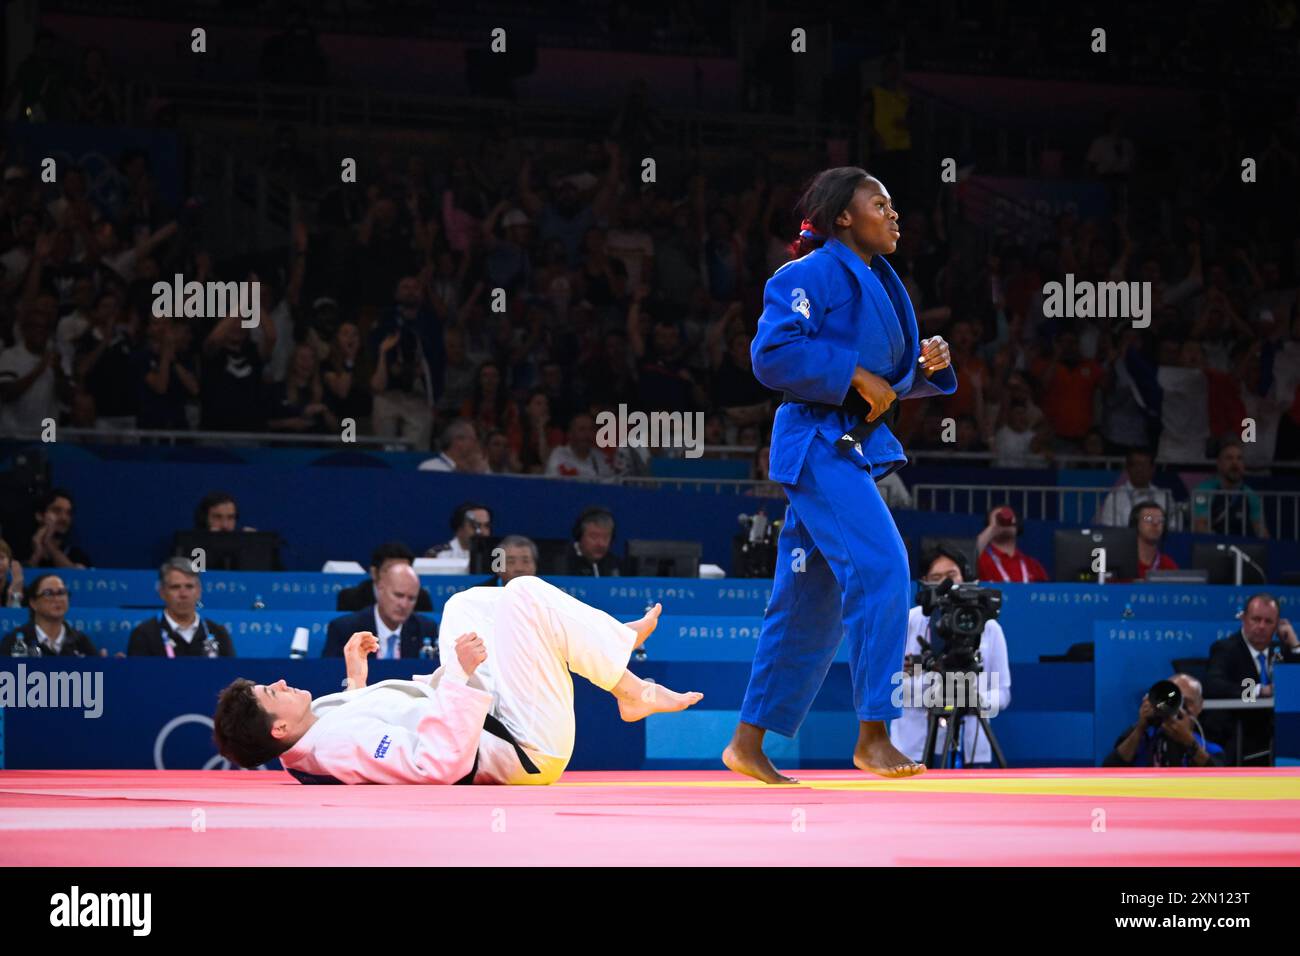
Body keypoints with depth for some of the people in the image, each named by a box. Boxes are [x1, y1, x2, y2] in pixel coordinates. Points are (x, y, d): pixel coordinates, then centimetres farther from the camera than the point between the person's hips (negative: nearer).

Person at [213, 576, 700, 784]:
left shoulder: (311, 736, -6)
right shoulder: (341, 746, -35)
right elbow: (443, 760, -42)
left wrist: (356, 680, 12)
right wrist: (460, 673, -38)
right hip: (528, 748, -10)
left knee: (469, 604, 20)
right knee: (525, 596, -13)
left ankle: (615, 638, 26)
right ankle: (631, 691, 7)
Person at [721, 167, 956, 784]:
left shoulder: (878, 281, 19)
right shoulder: (813, 275, -9)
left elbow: (895, 377, 24)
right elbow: (772, 353, -19)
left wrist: (926, 365, 2)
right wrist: (857, 376, -19)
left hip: (852, 447, 10)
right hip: (817, 442, -10)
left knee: (811, 601, 10)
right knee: (880, 567, -20)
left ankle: (748, 744, 17)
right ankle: (871, 735, -19)